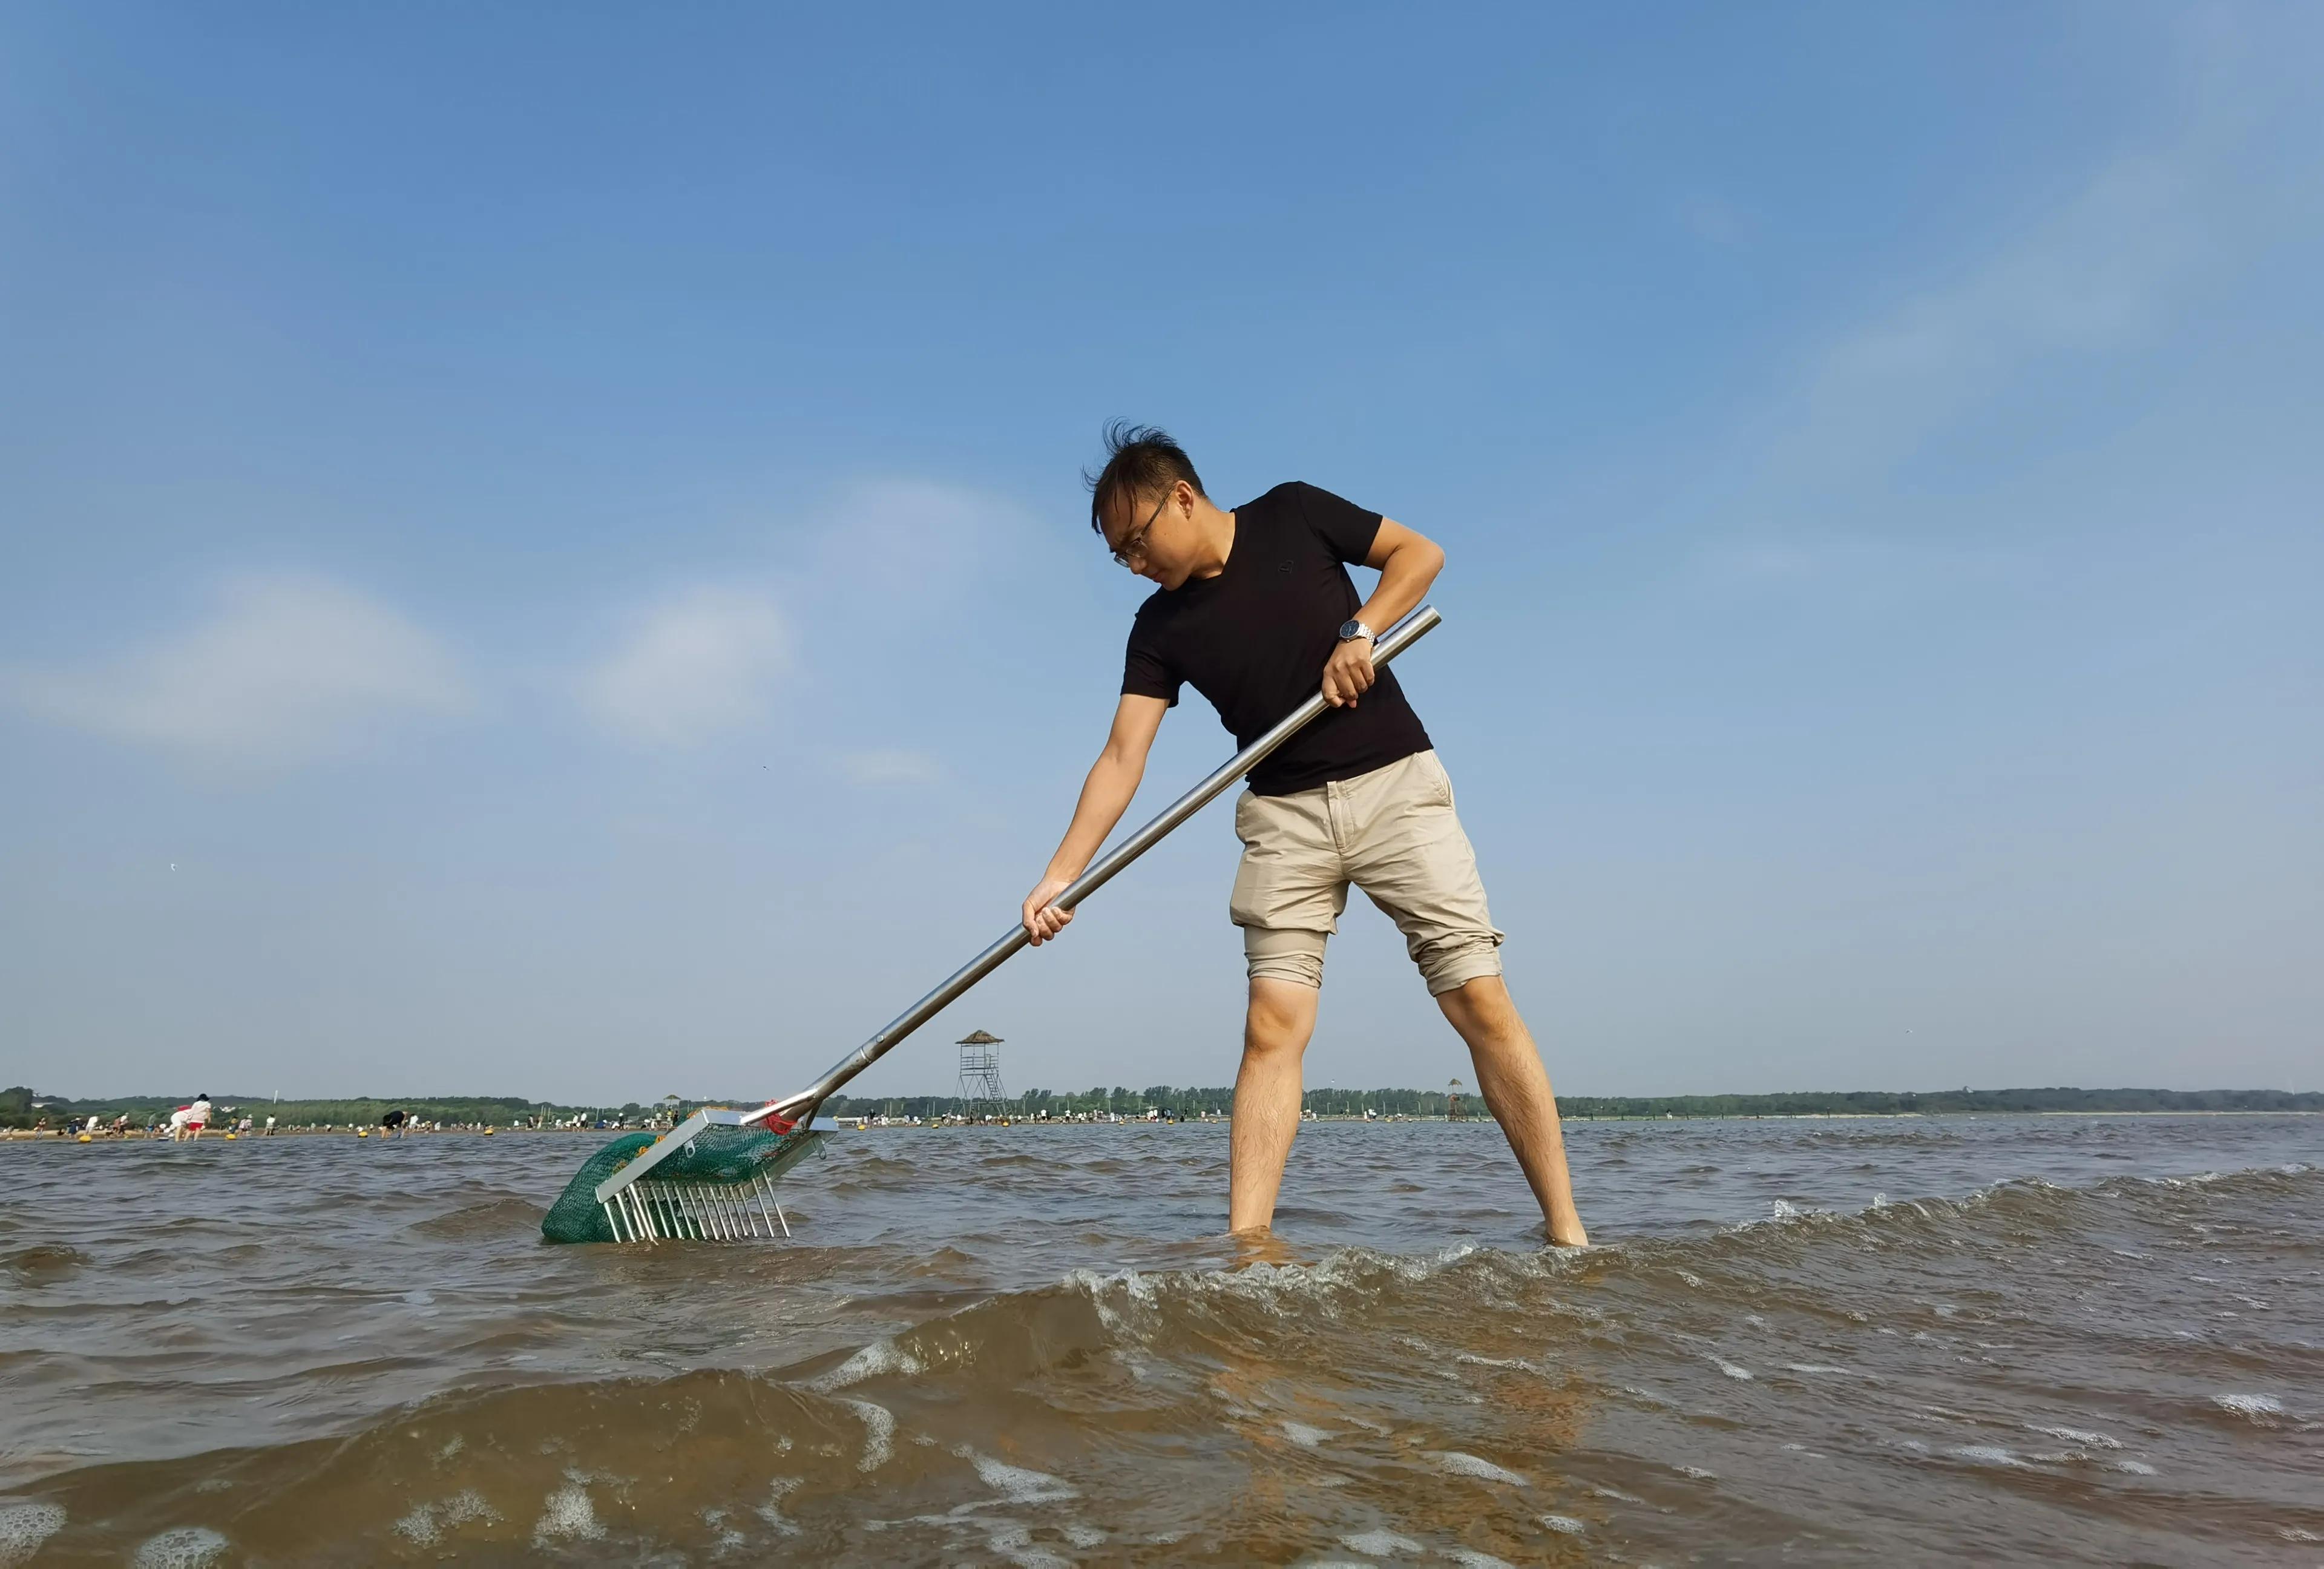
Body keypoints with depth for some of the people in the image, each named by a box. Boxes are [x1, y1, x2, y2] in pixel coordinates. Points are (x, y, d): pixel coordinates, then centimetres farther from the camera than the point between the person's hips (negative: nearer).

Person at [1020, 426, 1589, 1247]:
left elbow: (1420, 552, 6)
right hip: (1284, 816, 2)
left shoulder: (1292, 516, 0)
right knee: (1272, 1027, -9)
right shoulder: (1161, 629, 3)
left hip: (1395, 783, -2)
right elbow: (1122, 759, -3)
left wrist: (1361, 630, -11)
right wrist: (1060, 876, -12)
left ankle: (1566, 1231, 3)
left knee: (1481, 1000, -5)